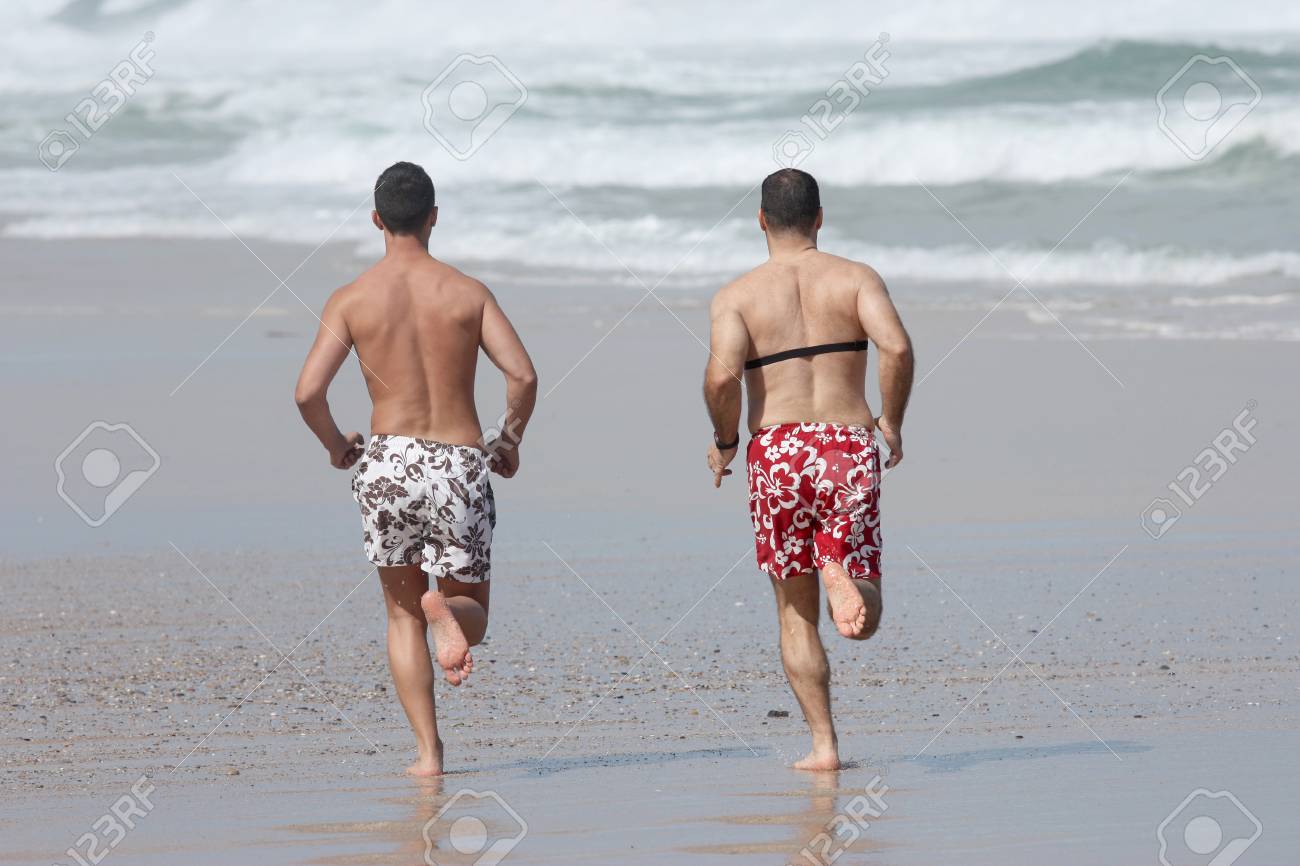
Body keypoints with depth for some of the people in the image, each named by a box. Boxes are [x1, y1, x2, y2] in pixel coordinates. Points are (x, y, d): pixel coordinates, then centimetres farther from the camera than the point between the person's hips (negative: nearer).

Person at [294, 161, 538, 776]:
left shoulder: (351, 300, 0)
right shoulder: (468, 293, 1)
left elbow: (307, 392, -9)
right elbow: (523, 374, -8)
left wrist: (335, 445, 11)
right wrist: (510, 441, 10)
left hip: (388, 461, 0)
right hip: (461, 466, 0)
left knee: (403, 615, 17)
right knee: (471, 614, 13)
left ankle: (428, 750, 4)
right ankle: (445, 609, -26)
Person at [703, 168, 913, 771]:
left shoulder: (736, 296, 4)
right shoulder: (855, 278, 6)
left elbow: (722, 375, -13)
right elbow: (897, 347, -11)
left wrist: (724, 440, 4)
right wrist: (892, 421, 3)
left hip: (777, 449, 0)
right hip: (849, 447, 0)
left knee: (796, 612, 14)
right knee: (863, 619, 6)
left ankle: (823, 743, 7)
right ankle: (842, 576, -30)